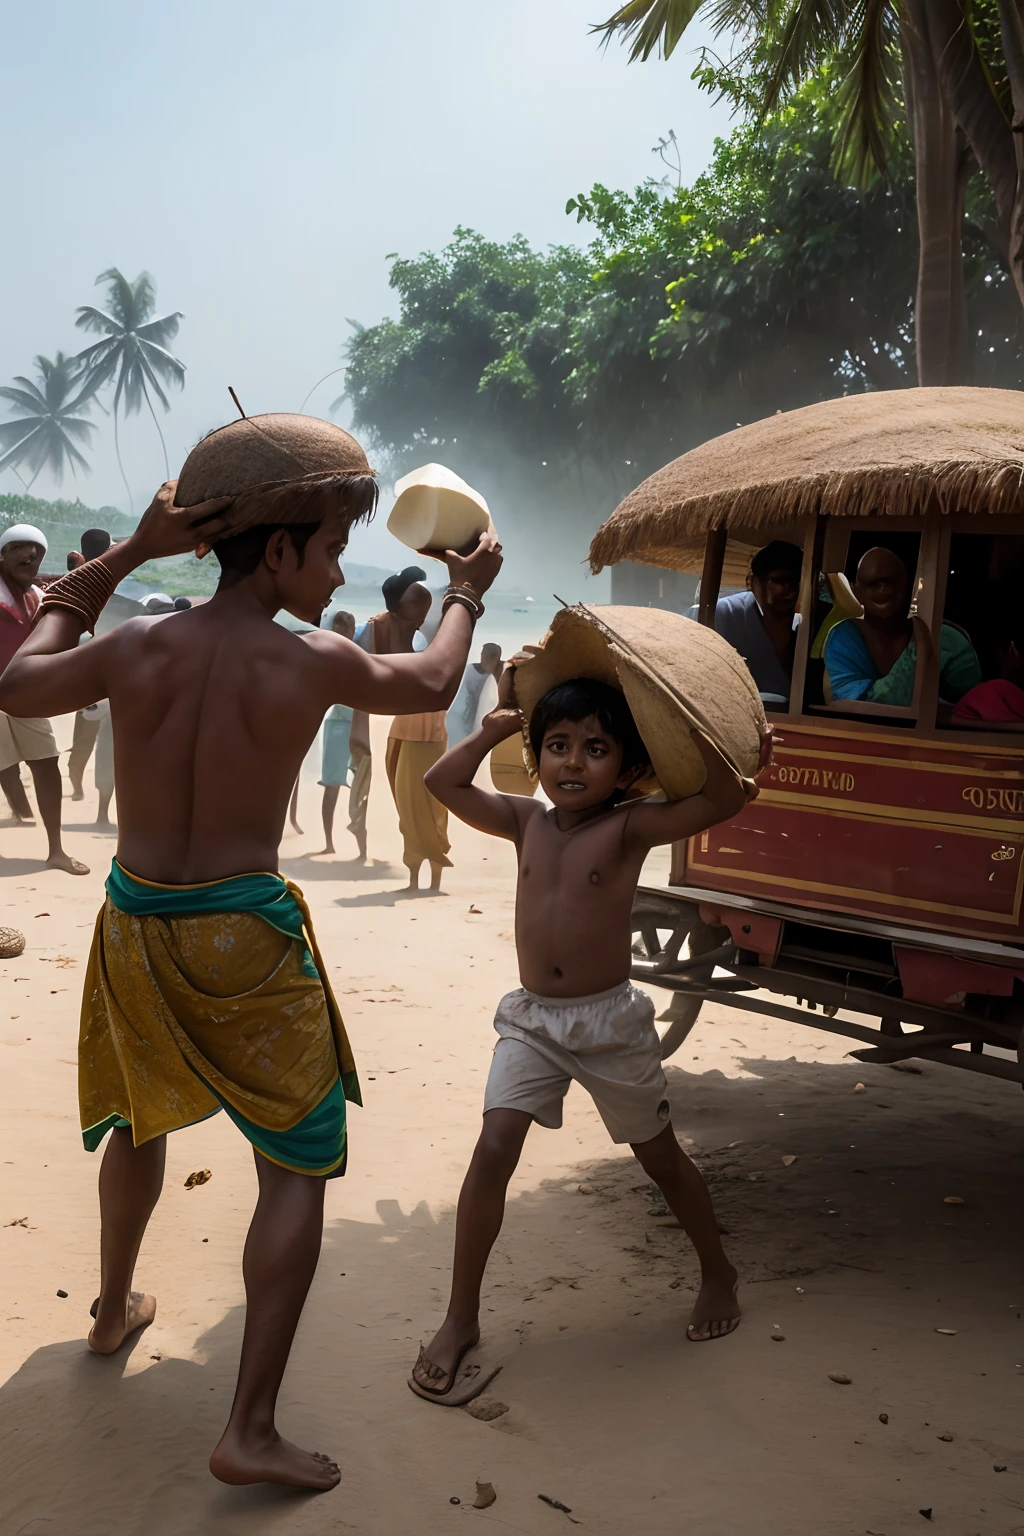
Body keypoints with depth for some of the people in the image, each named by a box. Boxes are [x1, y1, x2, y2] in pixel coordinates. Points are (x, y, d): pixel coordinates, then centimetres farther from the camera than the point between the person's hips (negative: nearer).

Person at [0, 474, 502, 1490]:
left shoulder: (137, 646, -5)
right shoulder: (314, 664, -13)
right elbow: (432, 685, 7)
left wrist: (121, 558, 14)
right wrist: (465, 595, 26)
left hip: (135, 925, 5)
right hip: (245, 937, -5)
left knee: (140, 1119, 29)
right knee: (299, 1167, 5)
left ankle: (113, 1311, 50)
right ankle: (250, 1431, 1)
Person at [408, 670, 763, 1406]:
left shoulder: (630, 827, -11)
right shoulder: (527, 822, 1)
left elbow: (728, 796, -23)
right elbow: (443, 780, 0)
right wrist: (501, 721, 2)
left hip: (610, 1019, -2)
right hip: (532, 1018, 3)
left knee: (661, 1157, 15)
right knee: (494, 1151, -13)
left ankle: (718, 1273, 41)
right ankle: (461, 1320, -1)